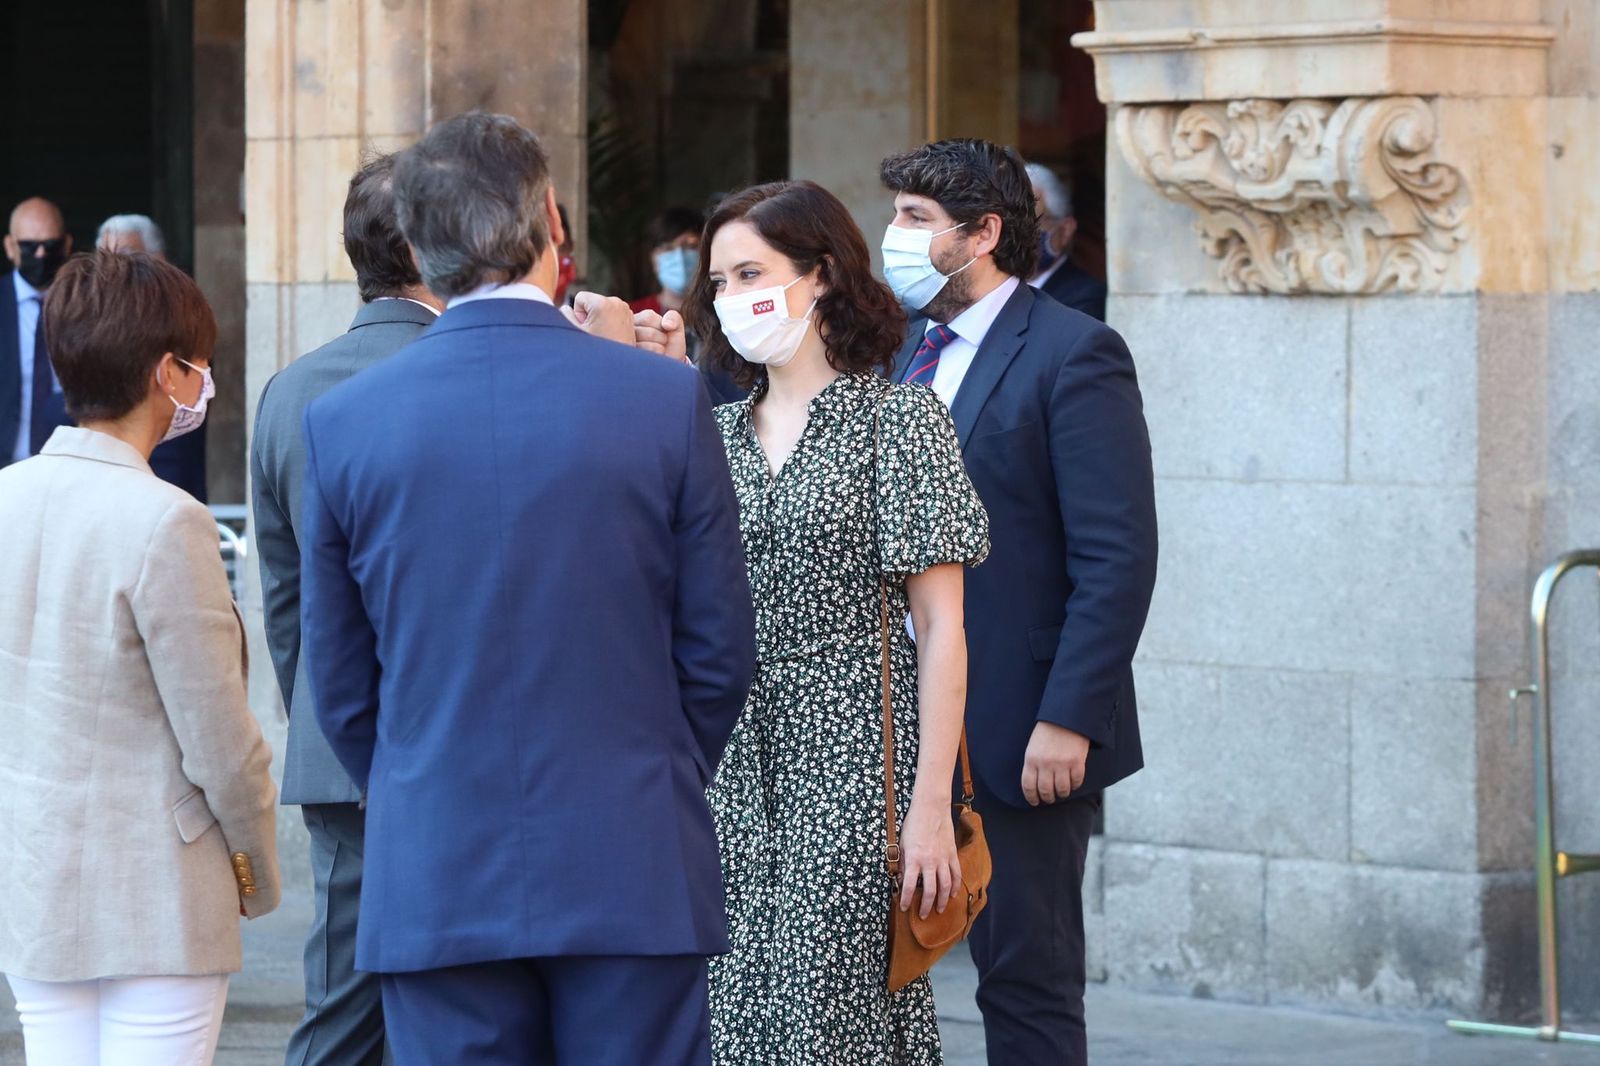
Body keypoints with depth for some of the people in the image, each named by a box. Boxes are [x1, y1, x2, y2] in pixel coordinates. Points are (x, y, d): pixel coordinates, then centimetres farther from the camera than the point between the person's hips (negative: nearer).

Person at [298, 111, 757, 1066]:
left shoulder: (343, 422, -1)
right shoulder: (666, 398, -5)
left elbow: (339, 682, 6)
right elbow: (721, 652, 1)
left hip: (436, 880, 1)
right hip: (633, 877, -1)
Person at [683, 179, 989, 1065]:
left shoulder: (898, 418, -3)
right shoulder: (717, 434, 13)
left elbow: (940, 628, -6)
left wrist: (930, 804, -13)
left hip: (853, 768, -5)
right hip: (733, 779, 5)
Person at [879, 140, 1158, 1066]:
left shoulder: (1072, 355, -9)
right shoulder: (908, 354, 15)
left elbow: (1119, 557, -14)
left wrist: (1067, 721, -19)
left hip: (1020, 737, -7)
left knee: (1027, 980, 0)